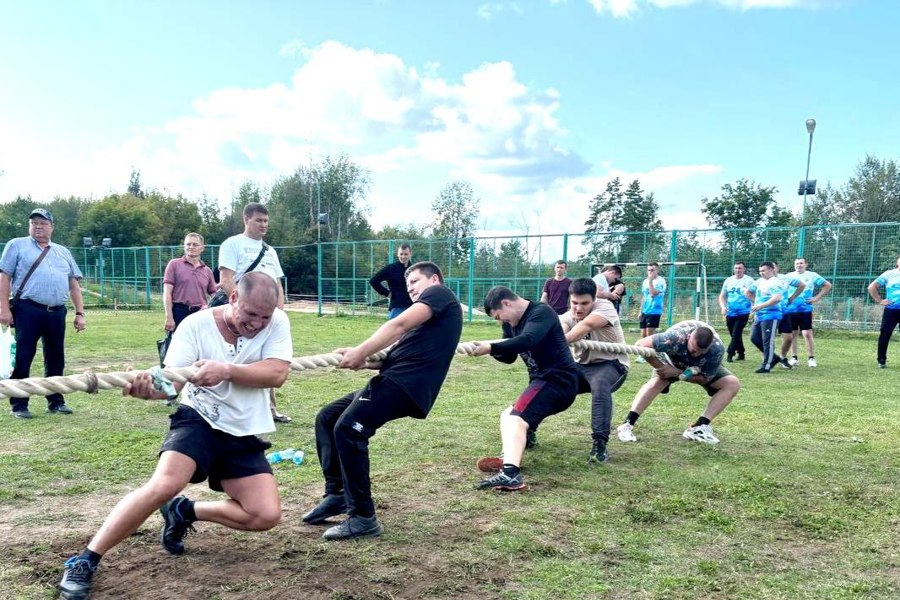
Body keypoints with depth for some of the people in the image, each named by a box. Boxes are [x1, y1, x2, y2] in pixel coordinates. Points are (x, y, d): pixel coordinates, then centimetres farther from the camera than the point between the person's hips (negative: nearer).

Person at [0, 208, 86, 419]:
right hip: (28, 311, -4)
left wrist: (79, 313, 9)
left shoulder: (63, 251, 20)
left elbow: (74, 284, 17)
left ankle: (56, 401, 19)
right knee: (22, 359, -2)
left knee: (56, 360, 9)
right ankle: (19, 405, 5)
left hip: (57, 313, 4)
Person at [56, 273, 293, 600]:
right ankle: (84, 561, -11)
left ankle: (184, 512, 15)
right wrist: (149, 385, -43)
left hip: (245, 435, 3)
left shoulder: (277, 322, -10)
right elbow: (171, 383, -20)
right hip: (198, 420, -3)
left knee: (267, 516, -8)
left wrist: (226, 370, -37)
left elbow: (277, 374, -22)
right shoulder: (196, 325, -14)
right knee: (165, 485, -29)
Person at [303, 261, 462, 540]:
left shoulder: (439, 293, 4)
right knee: (327, 418, 10)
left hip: (407, 382, -10)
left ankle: (363, 517, -16)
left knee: (348, 429, -22)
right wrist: (365, 361, 0)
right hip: (394, 379, 10)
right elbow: (400, 349, 16)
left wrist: (361, 351, -17)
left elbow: (399, 325, -13)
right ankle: (336, 494, 13)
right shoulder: (426, 313, 31)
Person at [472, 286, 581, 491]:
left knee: (516, 418, -29)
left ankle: (510, 473, -46)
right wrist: (485, 348, -3)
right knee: (508, 415, 24)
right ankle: (509, 461, 8)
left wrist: (491, 348, -32)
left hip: (558, 380, -11)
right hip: (545, 381, 11)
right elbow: (508, 356, 16)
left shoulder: (541, 312, -14)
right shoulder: (513, 322, 13)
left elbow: (527, 341, -32)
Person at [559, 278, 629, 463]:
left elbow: (586, 325, -39)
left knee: (599, 385, -37)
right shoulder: (567, 317, -5)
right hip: (580, 366, 6)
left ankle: (600, 443, -31)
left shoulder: (605, 307, -19)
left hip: (611, 364, -6)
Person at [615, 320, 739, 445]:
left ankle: (698, 428, -21)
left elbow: (704, 379, -25)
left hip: (703, 368, 3)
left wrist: (677, 372, -35)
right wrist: (662, 367, -40)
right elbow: (641, 344, -42)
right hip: (672, 360, -2)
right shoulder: (676, 337, -43)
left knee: (733, 384, -16)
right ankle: (627, 425, -30)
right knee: (657, 381, -32)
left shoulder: (717, 349, -36)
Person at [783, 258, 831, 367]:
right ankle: (794, 358, 14)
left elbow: (828, 285, 6)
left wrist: (817, 298, -1)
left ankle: (811, 358, 2)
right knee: (792, 334, 6)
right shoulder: (789, 276, 8)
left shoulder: (812, 276, 2)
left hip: (805, 309, -2)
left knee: (807, 333, -7)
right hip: (790, 309, 3)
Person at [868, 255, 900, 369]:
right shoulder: (889, 274, 2)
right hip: (891, 310, -1)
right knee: (885, 335, 2)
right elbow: (872, 287, 8)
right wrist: (879, 300, 1)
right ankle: (882, 361, 12)